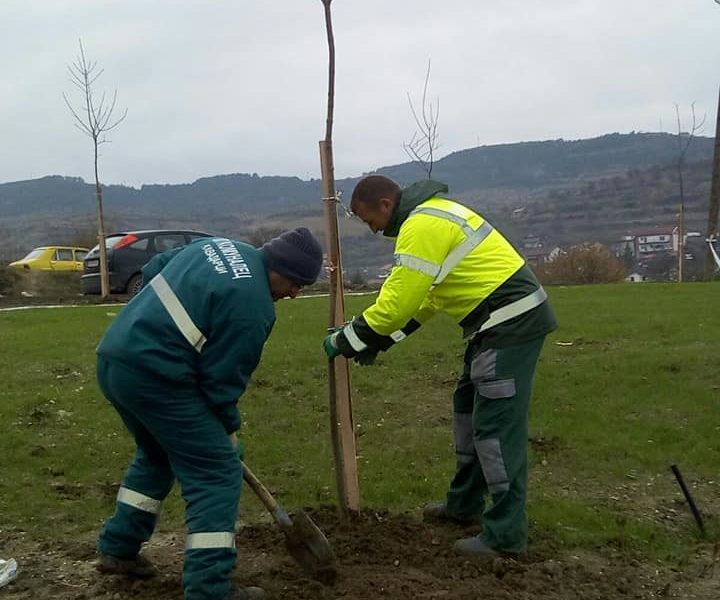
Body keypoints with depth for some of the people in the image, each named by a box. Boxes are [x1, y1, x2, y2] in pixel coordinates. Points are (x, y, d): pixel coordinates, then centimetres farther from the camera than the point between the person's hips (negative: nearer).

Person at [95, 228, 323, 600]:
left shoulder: (219, 246, 13)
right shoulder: (252, 304, -14)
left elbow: (151, 271, 24)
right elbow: (222, 378, -10)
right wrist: (228, 432, 5)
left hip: (114, 357, 10)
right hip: (153, 374, -10)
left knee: (157, 455, 29)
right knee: (217, 473, -2)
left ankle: (116, 548, 37)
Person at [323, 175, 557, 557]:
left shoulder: (422, 226, -18)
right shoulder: (431, 213, 16)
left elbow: (396, 302, -19)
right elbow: (423, 298, 19)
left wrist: (347, 341, -7)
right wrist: (378, 340, 15)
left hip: (510, 322, -11)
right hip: (500, 322, 11)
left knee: (495, 425, -7)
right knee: (468, 407, 19)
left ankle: (505, 534, 1)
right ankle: (464, 505, 32)